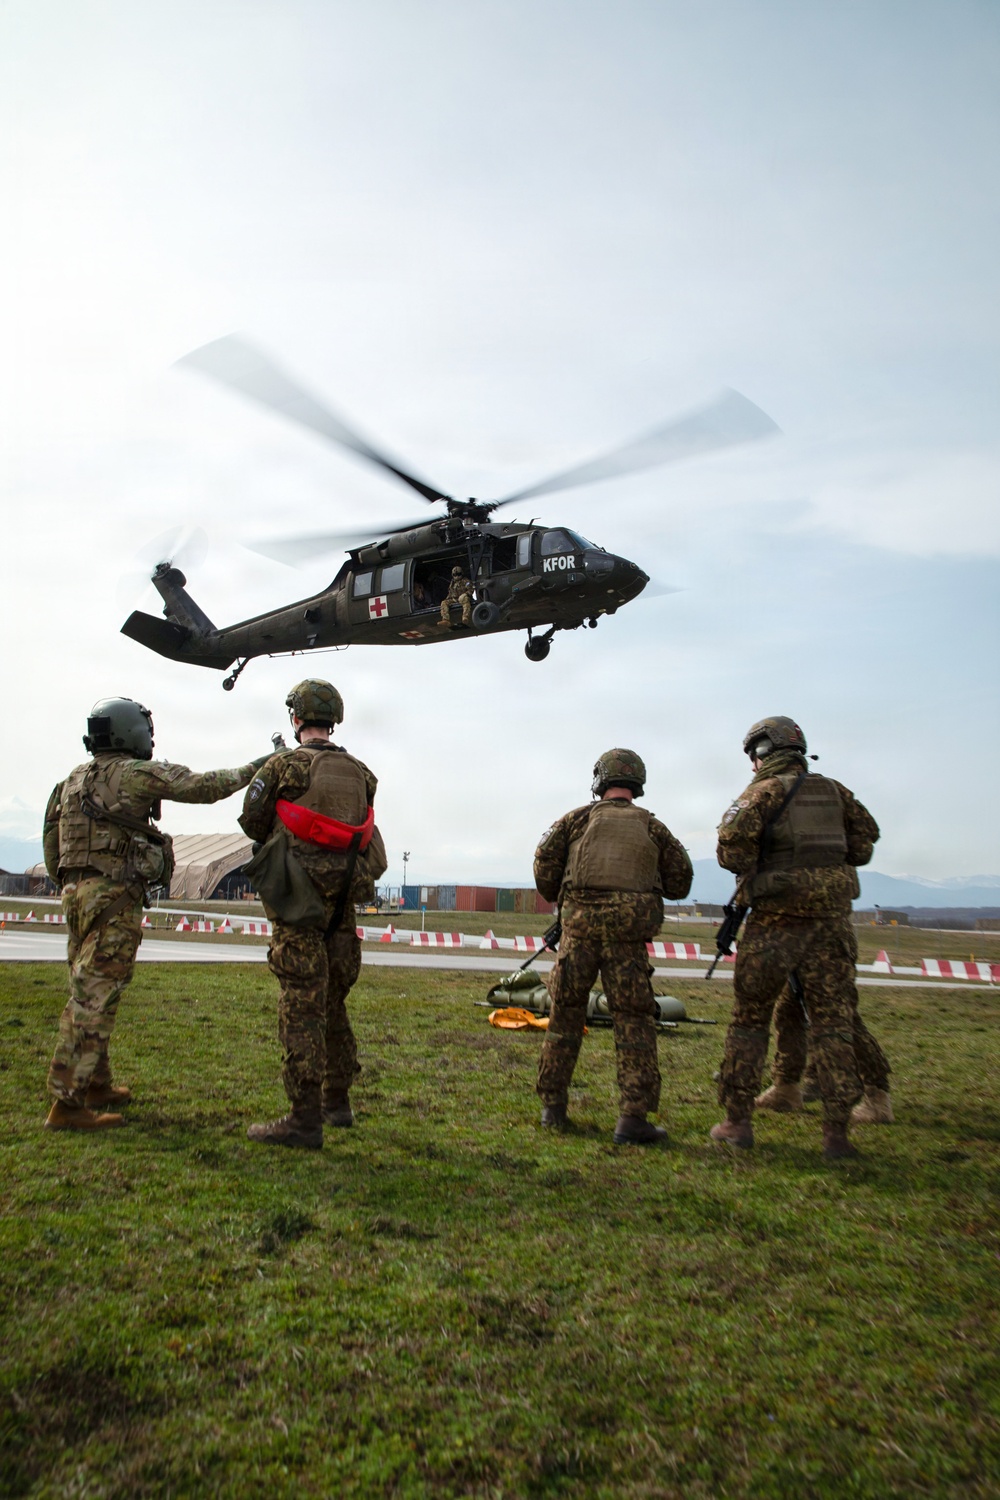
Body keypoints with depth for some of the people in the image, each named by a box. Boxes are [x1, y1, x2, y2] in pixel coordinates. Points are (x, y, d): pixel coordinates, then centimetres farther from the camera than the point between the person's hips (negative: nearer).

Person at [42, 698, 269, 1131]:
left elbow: (53, 841, 16)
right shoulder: (135, 773, -9)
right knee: (93, 998, -7)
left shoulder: (74, 779, 14)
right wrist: (252, 769, 3)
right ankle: (67, 1104, -5)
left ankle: (96, 1085, 28)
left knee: (90, 993, 16)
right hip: (114, 897, -9)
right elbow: (204, 786, -9)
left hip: (77, 893, 9)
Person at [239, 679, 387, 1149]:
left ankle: (305, 1118, -2)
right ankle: (337, 1100, 27)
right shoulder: (360, 773, 8)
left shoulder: (283, 765, -7)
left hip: (299, 900, -6)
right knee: (332, 1002, 17)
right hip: (341, 899, 6)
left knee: (301, 1004, -4)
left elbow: (252, 824, 5)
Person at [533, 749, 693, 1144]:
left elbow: (545, 858, 0)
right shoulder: (653, 827, 12)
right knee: (633, 1021, 4)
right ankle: (633, 1118, 0)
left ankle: (553, 1105, 17)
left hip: (580, 925, 0)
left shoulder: (578, 818, 9)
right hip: (628, 933, 0)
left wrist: (557, 897, 16)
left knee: (565, 1015, 11)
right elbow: (680, 882, 12)